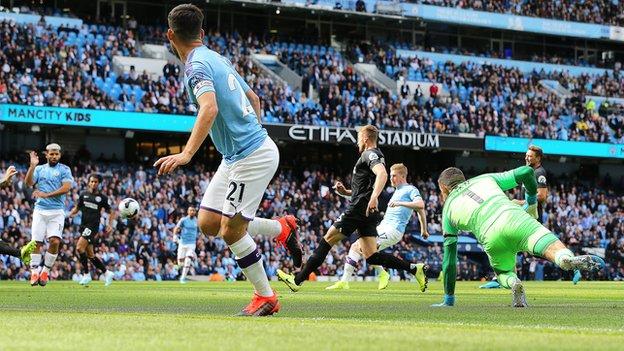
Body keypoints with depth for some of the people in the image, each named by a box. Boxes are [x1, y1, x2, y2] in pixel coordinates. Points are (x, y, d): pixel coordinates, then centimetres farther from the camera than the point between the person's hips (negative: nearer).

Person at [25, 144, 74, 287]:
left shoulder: (64, 169, 5)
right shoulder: (39, 169, 12)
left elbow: (67, 187, -9)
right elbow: (29, 183, -2)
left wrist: (46, 194, -13)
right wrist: (32, 166, -13)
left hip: (57, 211, -2)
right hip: (40, 210, 2)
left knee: (55, 241, -15)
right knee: (37, 242, -3)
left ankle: (46, 270, 1)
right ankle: (35, 271, 4)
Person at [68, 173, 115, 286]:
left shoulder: (102, 197, 1)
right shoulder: (83, 195, 10)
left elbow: (111, 212, 10)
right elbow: (77, 208, 18)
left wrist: (110, 225, -4)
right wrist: (71, 213, -4)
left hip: (93, 226, -5)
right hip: (84, 225, 5)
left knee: (79, 247, -21)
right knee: (90, 254, 9)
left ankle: (86, 274, -11)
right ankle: (107, 273, 22)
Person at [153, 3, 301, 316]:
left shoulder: (197, 66, -16)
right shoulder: (217, 59, 12)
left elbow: (209, 108, -34)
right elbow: (253, 99, 22)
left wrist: (186, 154, -41)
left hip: (252, 156, -9)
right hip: (236, 155, 9)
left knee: (230, 231, -5)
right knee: (208, 222, 8)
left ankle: (265, 297, 6)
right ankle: (282, 228, 23)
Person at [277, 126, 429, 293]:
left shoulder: (369, 154, -6)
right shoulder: (375, 156, 26)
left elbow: (382, 174, -26)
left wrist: (373, 198, -39)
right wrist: (346, 192, 22)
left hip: (358, 210, -9)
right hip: (368, 213, 9)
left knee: (328, 240, -2)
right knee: (371, 256, 2)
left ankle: (298, 280, 0)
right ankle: (414, 268, -7)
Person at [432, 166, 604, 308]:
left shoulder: (448, 211, 29)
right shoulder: (485, 179, 32)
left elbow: (449, 260, 28)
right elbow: (526, 172, 22)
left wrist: (448, 298, 35)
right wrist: (532, 204, 38)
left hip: (492, 240, 0)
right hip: (515, 219, 0)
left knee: (504, 273, 27)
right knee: (555, 250, -20)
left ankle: (513, 283, -8)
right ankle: (570, 259, -55)